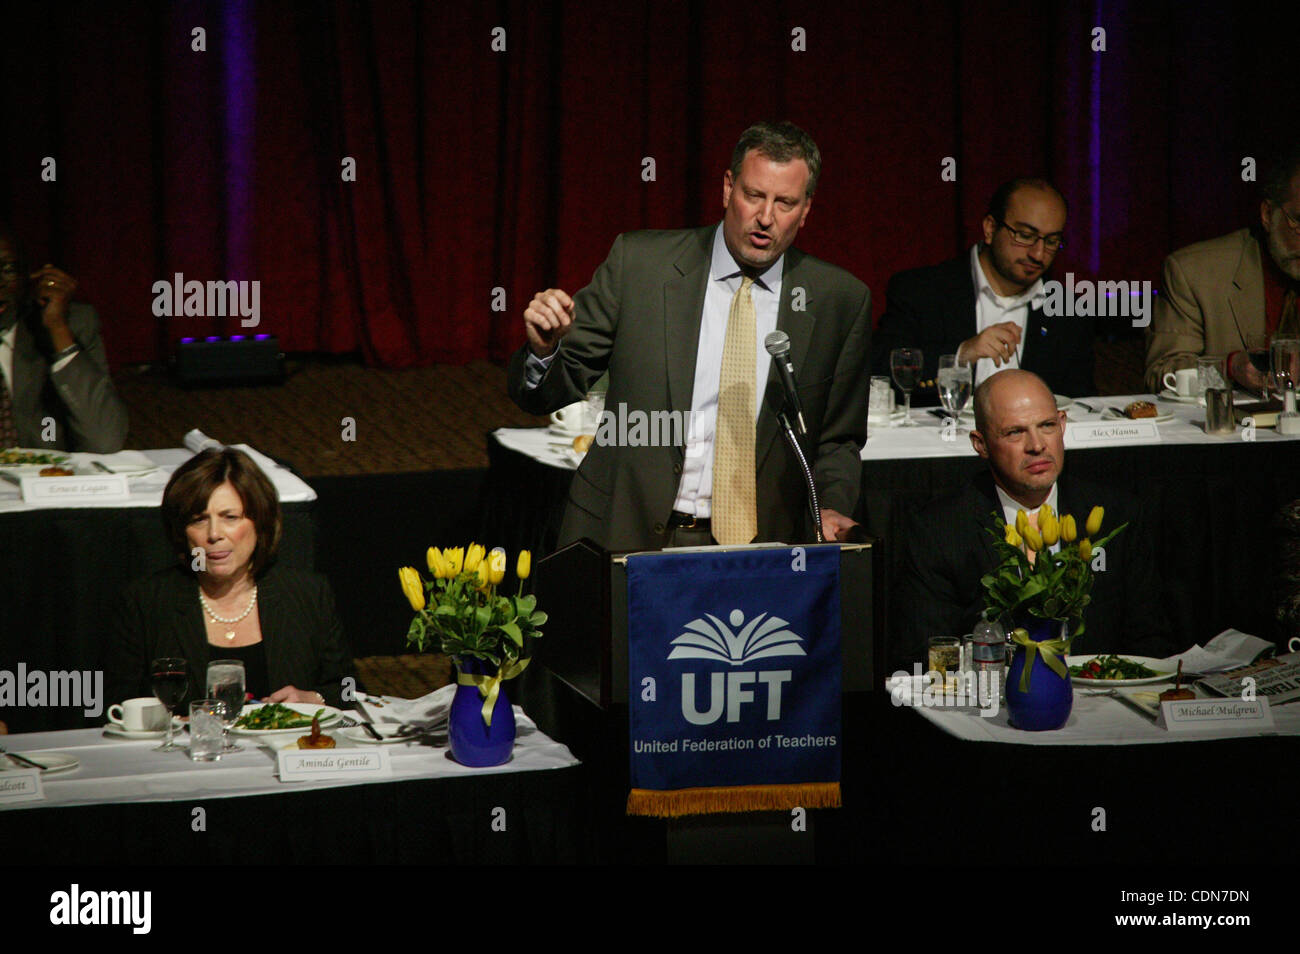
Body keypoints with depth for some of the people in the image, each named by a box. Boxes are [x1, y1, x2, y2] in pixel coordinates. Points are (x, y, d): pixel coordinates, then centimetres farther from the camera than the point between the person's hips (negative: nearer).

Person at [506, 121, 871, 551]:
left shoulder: (841, 301, 5)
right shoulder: (638, 262, 2)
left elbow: (838, 439, 16)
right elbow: (547, 393, 5)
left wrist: (831, 509, -3)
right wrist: (545, 348, -17)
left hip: (754, 555, 2)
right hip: (626, 538, -2)